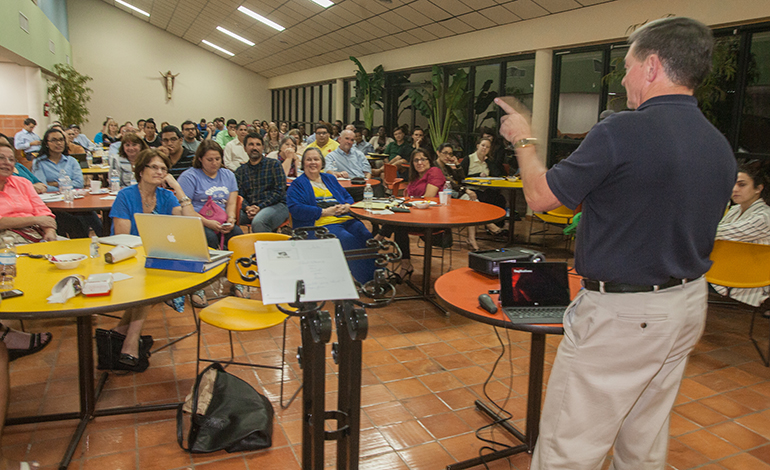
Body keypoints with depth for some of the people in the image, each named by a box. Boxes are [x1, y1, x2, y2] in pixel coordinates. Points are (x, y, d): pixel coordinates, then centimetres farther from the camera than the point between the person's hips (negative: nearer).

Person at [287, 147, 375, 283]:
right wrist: (324, 212, -11)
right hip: (321, 224, -5)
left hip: (346, 220, 5)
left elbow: (348, 197, 29)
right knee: (348, 239, -33)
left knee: (366, 236, -26)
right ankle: (366, 282, -29)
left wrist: (347, 206, 3)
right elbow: (296, 209, -5)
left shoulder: (330, 179, 28)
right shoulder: (297, 184, 10)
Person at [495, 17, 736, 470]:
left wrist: (523, 140, 6)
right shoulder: (721, 147, 5)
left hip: (622, 313, -8)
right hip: (688, 306, 9)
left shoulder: (623, 131, -20)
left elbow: (541, 196, -11)